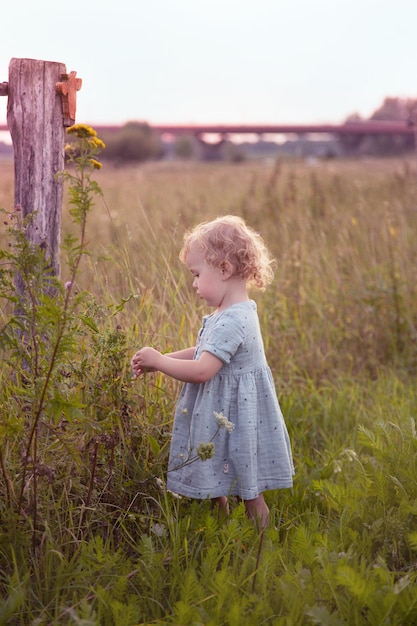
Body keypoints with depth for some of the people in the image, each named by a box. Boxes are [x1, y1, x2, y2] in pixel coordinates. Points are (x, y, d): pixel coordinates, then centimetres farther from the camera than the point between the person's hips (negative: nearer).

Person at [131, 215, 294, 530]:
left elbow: (202, 370, -28)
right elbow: (204, 353, 18)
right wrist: (159, 360, 9)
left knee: (249, 495, 4)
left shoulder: (232, 321, -25)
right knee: (216, 490, 17)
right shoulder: (233, 313, 7)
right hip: (222, 415, 10)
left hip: (234, 418, -10)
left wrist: (158, 361, -15)